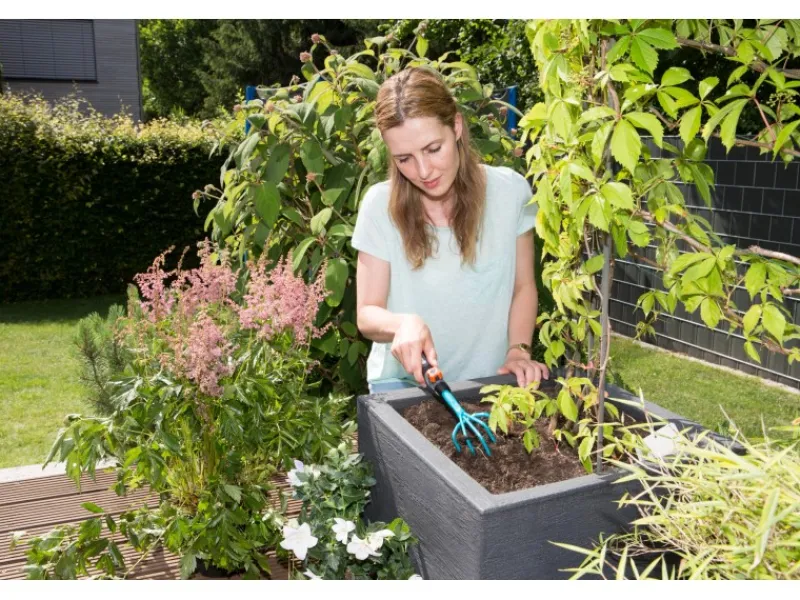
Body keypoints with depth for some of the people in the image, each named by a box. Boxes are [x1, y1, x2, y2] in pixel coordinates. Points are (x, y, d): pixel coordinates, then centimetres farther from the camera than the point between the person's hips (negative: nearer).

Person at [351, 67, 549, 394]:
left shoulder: (510, 190, -6)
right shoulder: (380, 205, -9)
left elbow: (523, 287, 6)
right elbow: (367, 314, -5)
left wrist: (519, 350, -8)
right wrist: (403, 323, -25)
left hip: (490, 378, 1)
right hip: (404, 381, -1)